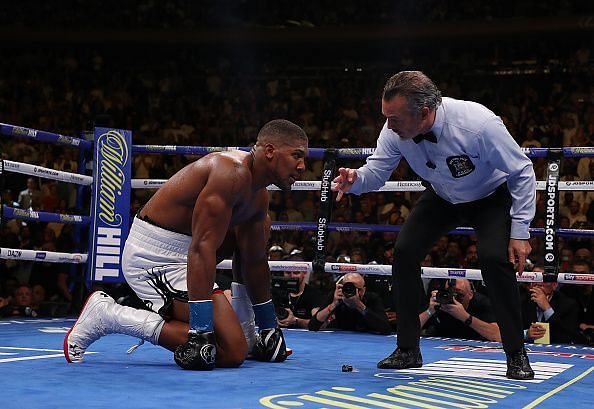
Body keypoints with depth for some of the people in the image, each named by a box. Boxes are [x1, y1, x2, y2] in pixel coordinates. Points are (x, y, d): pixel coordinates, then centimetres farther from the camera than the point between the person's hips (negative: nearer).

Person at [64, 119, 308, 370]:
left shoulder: (259, 196, 9)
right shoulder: (232, 172, -22)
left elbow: (255, 261, 18)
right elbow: (202, 249, -30)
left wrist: (269, 328, 21)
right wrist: (200, 332, -33)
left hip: (177, 253, 11)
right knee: (232, 352, -19)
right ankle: (108, 315, -15)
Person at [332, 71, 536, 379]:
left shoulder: (477, 124, -39)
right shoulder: (395, 129, -26)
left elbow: (522, 172, -26)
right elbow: (377, 172, -13)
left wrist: (520, 232, -26)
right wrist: (355, 180, -38)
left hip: (491, 196, -4)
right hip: (442, 197, 4)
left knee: (494, 257, -27)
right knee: (404, 251, -12)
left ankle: (516, 354, -9)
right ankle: (408, 351, 2)